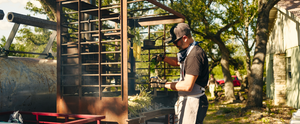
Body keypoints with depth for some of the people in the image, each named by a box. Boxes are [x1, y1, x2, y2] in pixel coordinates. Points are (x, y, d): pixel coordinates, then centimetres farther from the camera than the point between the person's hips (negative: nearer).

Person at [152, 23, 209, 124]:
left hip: (193, 103, -10)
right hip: (186, 100, 10)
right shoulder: (189, 52, 13)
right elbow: (177, 62, 34)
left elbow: (187, 86, -26)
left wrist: (166, 84, -13)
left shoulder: (195, 54, -21)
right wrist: (163, 58, 14)